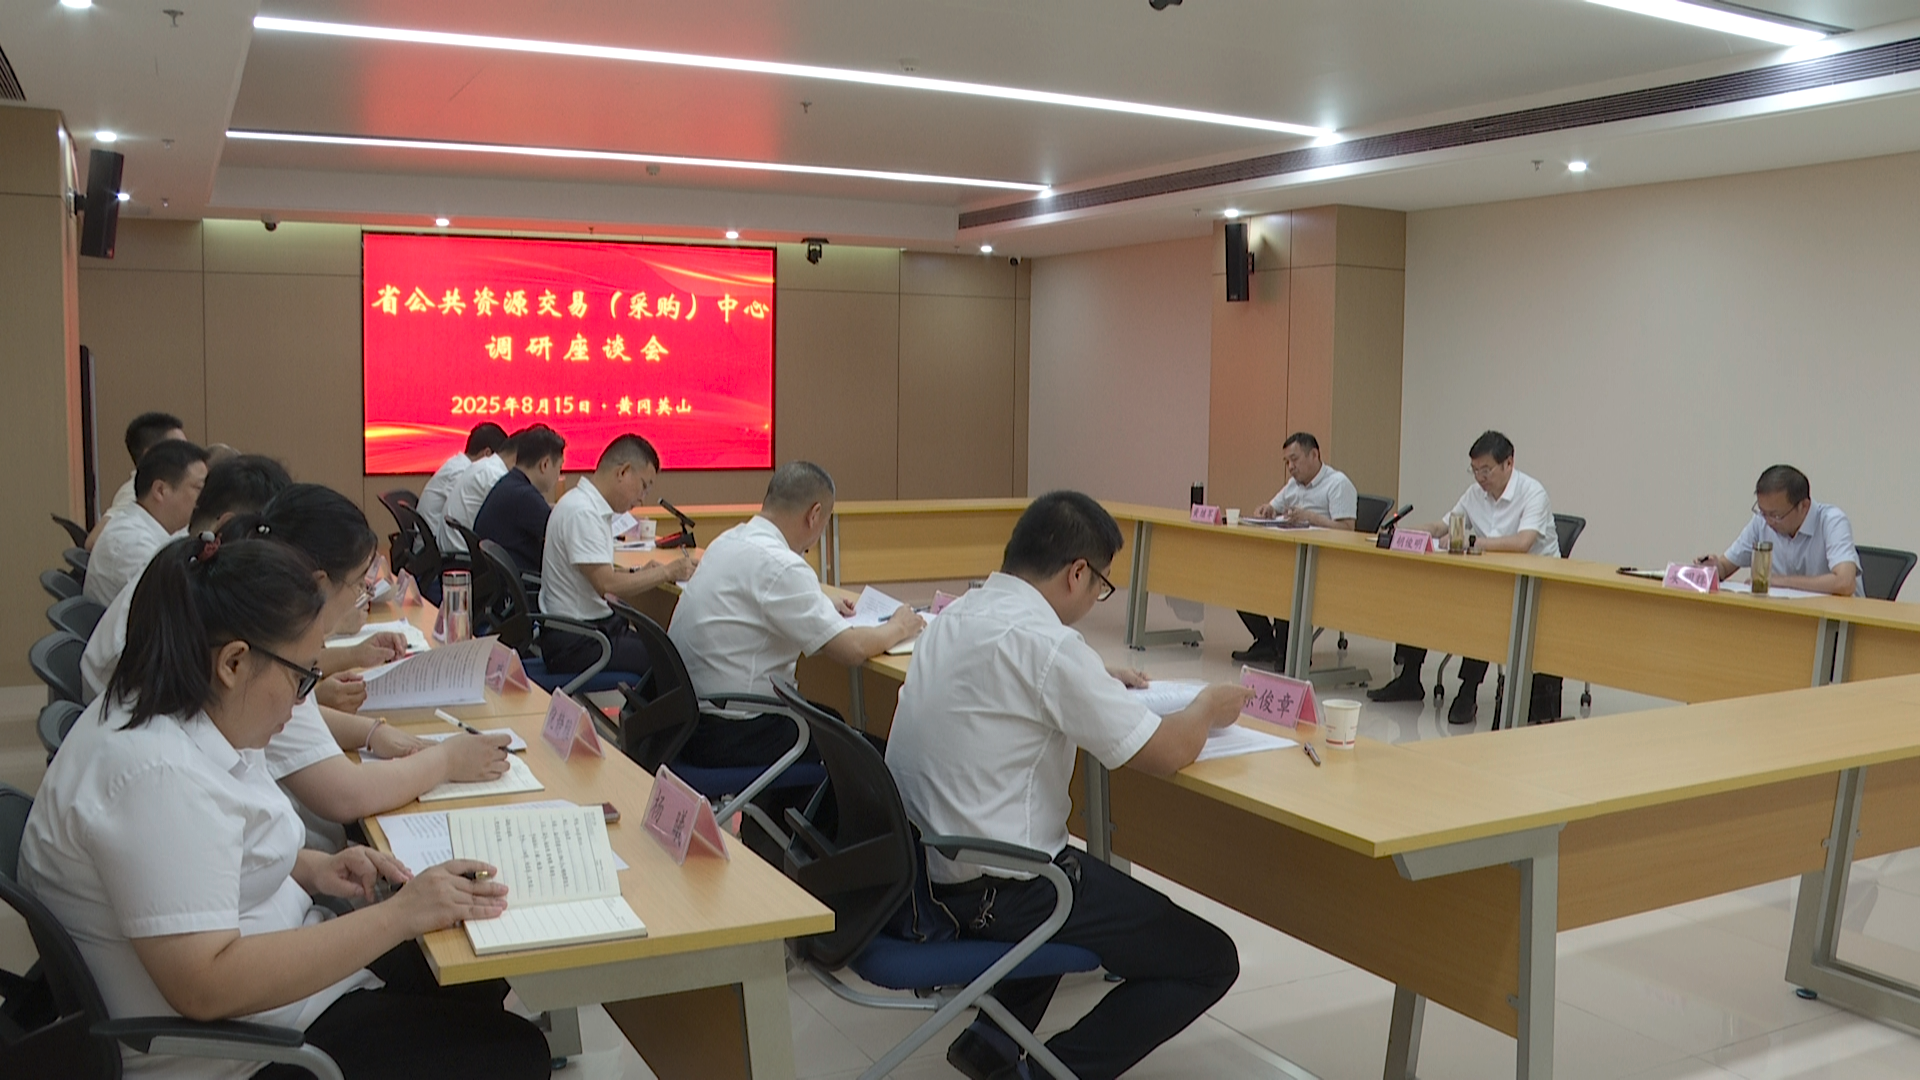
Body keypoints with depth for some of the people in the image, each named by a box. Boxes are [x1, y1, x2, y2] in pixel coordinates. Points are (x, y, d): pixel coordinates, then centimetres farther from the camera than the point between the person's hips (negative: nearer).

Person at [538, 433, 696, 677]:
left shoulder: (589, 505, 11)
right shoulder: (582, 512, -18)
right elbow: (607, 585, -23)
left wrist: (639, 572, 6)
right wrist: (667, 572, -13)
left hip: (595, 624, 10)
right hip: (575, 642, -10)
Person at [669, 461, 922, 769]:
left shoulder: (731, 539, 6)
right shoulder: (777, 564, -22)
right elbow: (852, 650, -21)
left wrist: (822, 608, 20)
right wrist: (898, 628, -2)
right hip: (726, 737, -9)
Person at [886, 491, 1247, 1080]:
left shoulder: (959, 616, 4)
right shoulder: (1043, 642, -22)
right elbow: (1165, 753, -16)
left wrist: (1096, 683, 21)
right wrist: (1208, 706, 4)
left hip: (922, 866, 9)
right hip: (993, 892, -9)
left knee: (1089, 879, 36)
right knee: (1209, 960, 3)